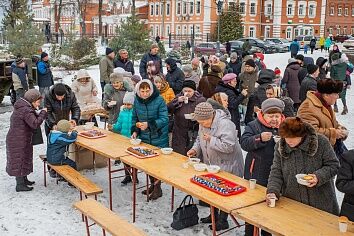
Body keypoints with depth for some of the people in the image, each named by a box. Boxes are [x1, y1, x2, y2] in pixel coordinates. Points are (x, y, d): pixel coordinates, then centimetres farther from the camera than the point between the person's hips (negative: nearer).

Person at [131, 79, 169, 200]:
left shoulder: (159, 100, -15)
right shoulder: (137, 101, 1)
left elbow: (164, 119, -18)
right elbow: (134, 117, 13)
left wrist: (149, 125, -28)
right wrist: (135, 130, -2)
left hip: (158, 138, -5)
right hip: (144, 137, 5)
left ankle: (157, 187, 14)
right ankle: (152, 184, 29)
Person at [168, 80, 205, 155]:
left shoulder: (200, 100, 0)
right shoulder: (178, 97, 8)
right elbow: (168, 109, 0)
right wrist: (177, 101, -14)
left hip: (194, 134, -2)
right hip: (179, 133, 2)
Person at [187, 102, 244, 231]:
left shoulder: (225, 124, -26)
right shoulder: (203, 124, 1)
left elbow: (228, 147, -30)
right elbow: (200, 138, 18)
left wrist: (211, 139, -29)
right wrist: (195, 149, 0)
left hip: (227, 166, -8)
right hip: (212, 164, 8)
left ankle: (223, 220, 16)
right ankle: (214, 214, 35)